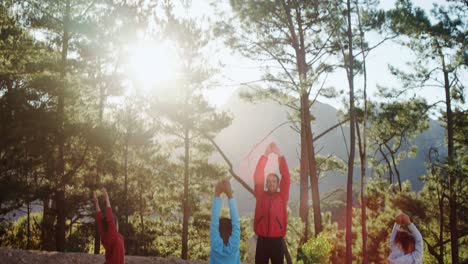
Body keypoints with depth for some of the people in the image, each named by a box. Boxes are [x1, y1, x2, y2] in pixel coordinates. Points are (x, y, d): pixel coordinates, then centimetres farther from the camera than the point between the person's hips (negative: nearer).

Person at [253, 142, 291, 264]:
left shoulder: (282, 197, 7)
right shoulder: (261, 196, 9)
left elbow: (286, 178, -4)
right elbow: (257, 178, -1)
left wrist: (280, 155, -11)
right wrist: (265, 155, -9)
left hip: (277, 241, -1)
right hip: (262, 240, 1)